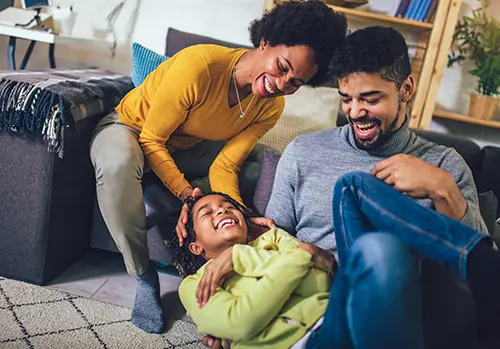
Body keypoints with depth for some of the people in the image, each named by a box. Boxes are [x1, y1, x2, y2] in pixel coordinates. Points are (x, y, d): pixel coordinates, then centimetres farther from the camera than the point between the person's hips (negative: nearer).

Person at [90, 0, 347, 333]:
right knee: (119, 164, -40)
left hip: (188, 148, 5)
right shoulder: (198, 65, -34)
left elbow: (223, 167, -16)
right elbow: (151, 140, -25)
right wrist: (186, 193, -35)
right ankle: (143, 275, -20)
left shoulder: (271, 107, -15)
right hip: (131, 129, -4)